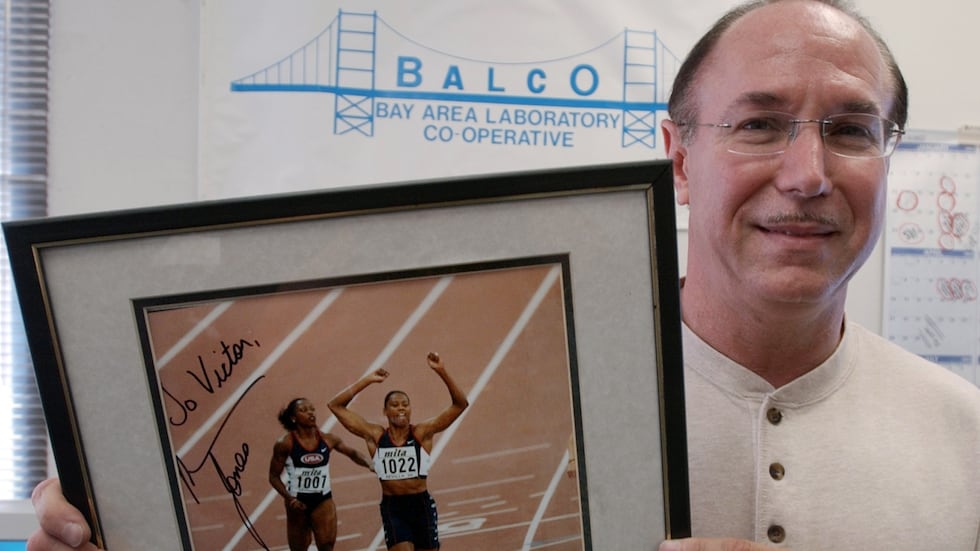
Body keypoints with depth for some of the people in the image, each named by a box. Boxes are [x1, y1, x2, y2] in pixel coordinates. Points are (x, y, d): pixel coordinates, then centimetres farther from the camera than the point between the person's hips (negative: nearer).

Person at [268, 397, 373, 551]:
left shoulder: (327, 439, -3)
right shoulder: (285, 444, -10)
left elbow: (352, 453, 11)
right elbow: (274, 476, -4)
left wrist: (369, 464, -8)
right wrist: (289, 498, -17)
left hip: (323, 500, 1)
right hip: (298, 502, -1)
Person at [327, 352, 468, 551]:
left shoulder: (422, 433, -3)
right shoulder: (375, 435, 1)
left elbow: (460, 404, -10)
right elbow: (336, 405, 1)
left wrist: (441, 372, -20)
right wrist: (367, 380, -2)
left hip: (421, 505, 1)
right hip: (392, 508, -1)